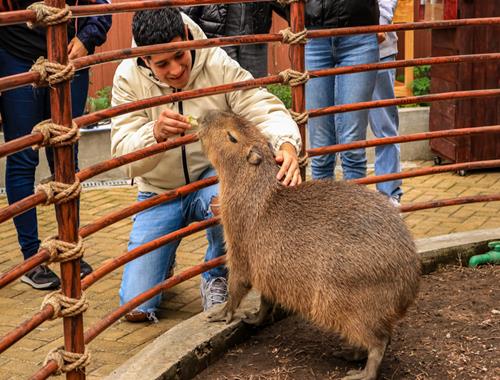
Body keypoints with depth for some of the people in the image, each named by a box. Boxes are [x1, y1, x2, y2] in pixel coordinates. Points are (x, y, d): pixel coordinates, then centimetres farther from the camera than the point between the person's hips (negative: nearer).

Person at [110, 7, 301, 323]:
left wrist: (287, 144, -44)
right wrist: (155, 133, -44)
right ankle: (163, 263, 31)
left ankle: (216, 278, -9)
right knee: (136, 309, -6)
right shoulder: (129, 77, -15)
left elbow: (266, 109, -21)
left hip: (213, 180, -1)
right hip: (160, 193, 1)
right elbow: (124, 156, -21)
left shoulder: (218, 63, -18)